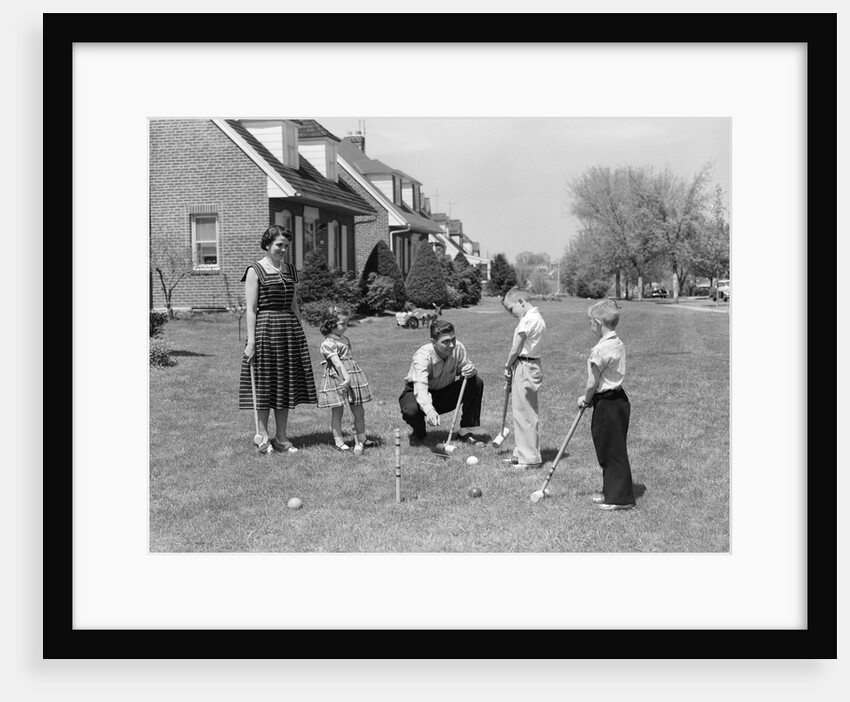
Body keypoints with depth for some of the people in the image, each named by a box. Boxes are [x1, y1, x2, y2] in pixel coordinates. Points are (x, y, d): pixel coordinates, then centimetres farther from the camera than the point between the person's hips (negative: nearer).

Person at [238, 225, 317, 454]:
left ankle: (281, 437, 16)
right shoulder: (255, 270, -5)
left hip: (290, 329, 6)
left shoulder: (290, 270, 13)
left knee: (286, 383, 8)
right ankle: (263, 436, 10)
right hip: (265, 327, -6)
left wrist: (300, 334, 14)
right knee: (265, 383, 0)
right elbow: (250, 309, -8)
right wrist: (251, 341, -14)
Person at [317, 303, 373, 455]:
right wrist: (346, 376, -31)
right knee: (337, 411, 3)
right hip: (336, 379, -7)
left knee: (358, 411, 6)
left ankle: (360, 440, 18)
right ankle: (338, 440, 12)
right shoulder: (327, 343, -13)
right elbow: (337, 362, -23)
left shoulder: (345, 339, 14)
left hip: (353, 375, 7)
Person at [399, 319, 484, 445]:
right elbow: (420, 387, -46)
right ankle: (419, 432, 2)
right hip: (417, 392, -4)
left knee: (476, 382, -18)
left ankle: (465, 431, -7)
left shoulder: (458, 348, -19)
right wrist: (429, 410, -65)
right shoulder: (422, 355, -33)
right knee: (411, 410, -38)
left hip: (445, 394, 4)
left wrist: (470, 371, -31)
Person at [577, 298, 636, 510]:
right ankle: (611, 492, 28)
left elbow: (593, 383, -15)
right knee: (610, 450, 18)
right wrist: (590, 397, 11)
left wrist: (585, 399, 3)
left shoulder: (601, 349, -21)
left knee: (612, 451, -1)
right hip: (619, 399, 9)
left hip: (607, 404, -9)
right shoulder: (619, 344, 7)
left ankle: (621, 498, 6)